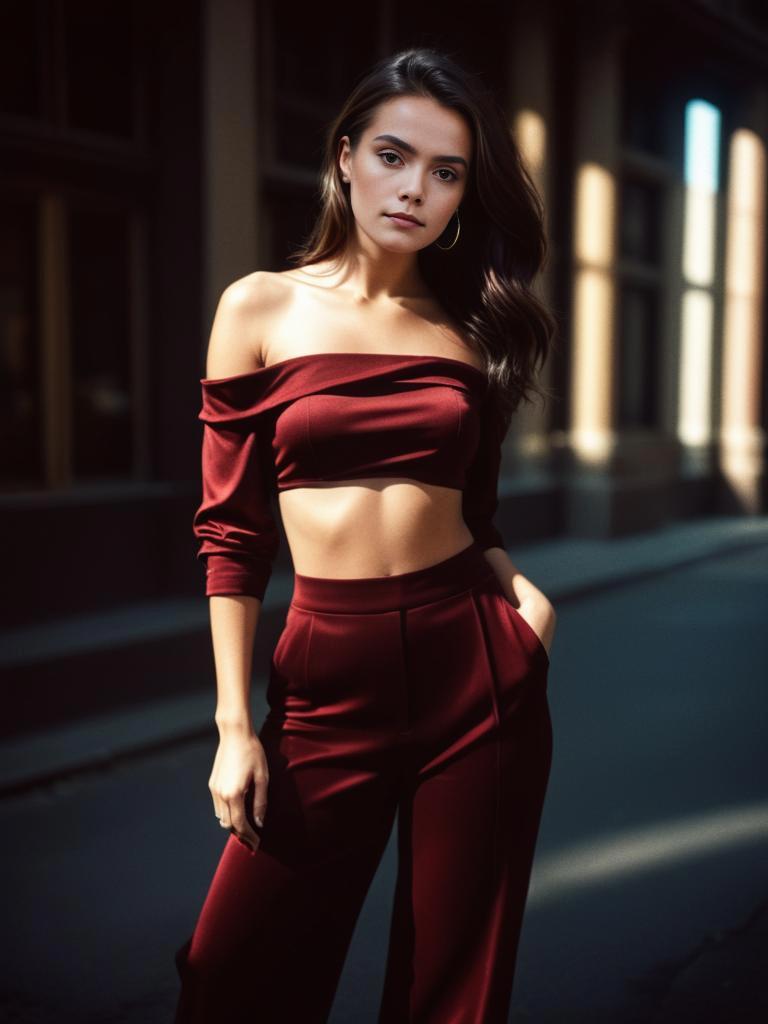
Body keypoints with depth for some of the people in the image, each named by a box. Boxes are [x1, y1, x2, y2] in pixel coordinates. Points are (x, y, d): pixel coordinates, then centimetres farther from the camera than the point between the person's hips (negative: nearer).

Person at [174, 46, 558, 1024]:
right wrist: (235, 726, -5)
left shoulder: (470, 327, 8)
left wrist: (520, 589, -5)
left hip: (478, 669, 2)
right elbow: (231, 531, 0)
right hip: (330, 679, -1)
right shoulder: (261, 308, 1)